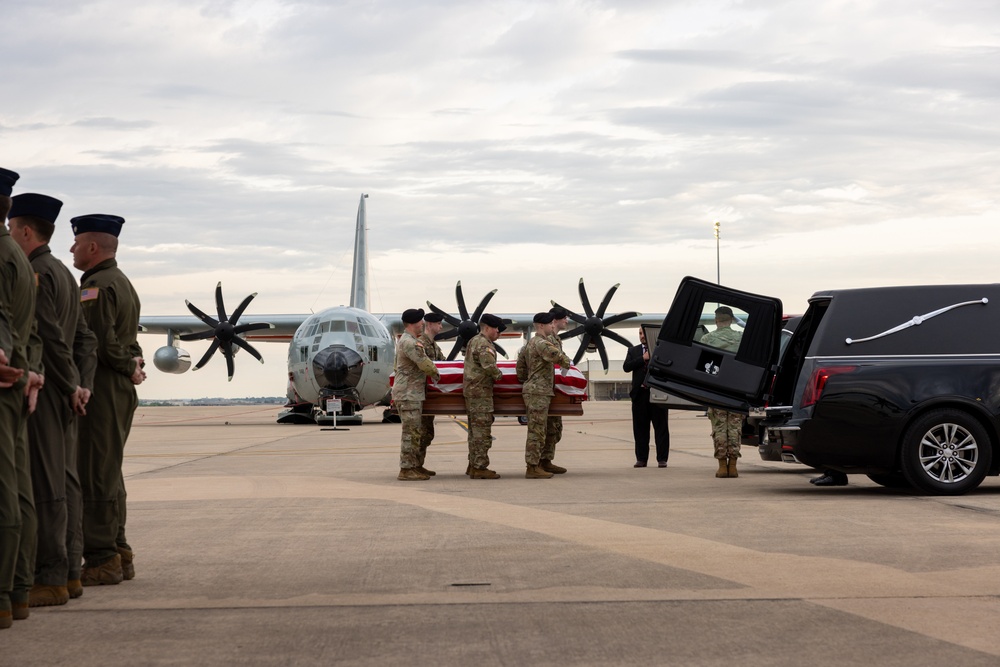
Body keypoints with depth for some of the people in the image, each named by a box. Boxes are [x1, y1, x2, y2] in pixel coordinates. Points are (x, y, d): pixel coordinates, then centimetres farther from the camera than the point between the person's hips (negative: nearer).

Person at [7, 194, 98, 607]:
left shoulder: (35, 275, -13)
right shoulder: (65, 274, 17)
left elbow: (52, 339, -19)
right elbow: (86, 339, 17)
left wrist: (70, 387, -12)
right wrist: (83, 386, 11)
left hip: (41, 391, -10)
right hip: (63, 395, 10)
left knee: (45, 486, -8)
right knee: (65, 481, 11)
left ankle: (50, 580, -6)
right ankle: (69, 572, 16)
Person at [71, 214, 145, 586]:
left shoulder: (97, 286, -14)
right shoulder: (122, 283, 19)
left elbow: (100, 342, -22)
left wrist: (128, 369, -8)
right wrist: (131, 367, 1)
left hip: (101, 388, -10)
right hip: (120, 389, 10)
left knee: (95, 476, -7)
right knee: (108, 475, 15)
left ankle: (101, 560, -6)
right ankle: (117, 553, 19)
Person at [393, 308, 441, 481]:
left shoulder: (407, 341, 17)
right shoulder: (409, 343, -17)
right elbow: (425, 364, -20)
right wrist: (437, 374, -2)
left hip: (412, 393, 11)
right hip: (408, 394, -11)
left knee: (414, 432, 12)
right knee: (411, 432, -9)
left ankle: (414, 467, 16)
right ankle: (406, 470, -8)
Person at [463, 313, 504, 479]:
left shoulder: (473, 341, 18)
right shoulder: (483, 344, -15)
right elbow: (489, 366, -25)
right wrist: (499, 375, -7)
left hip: (470, 389, 11)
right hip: (480, 391, -11)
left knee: (475, 430, 15)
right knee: (482, 430, -9)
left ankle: (473, 465, 20)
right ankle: (480, 467, -9)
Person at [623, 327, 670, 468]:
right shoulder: (633, 351, 14)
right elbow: (626, 367, 0)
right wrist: (643, 358, -8)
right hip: (640, 393, 3)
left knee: (660, 427, 0)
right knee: (640, 428, 5)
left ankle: (662, 459, 2)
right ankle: (641, 458, 9)